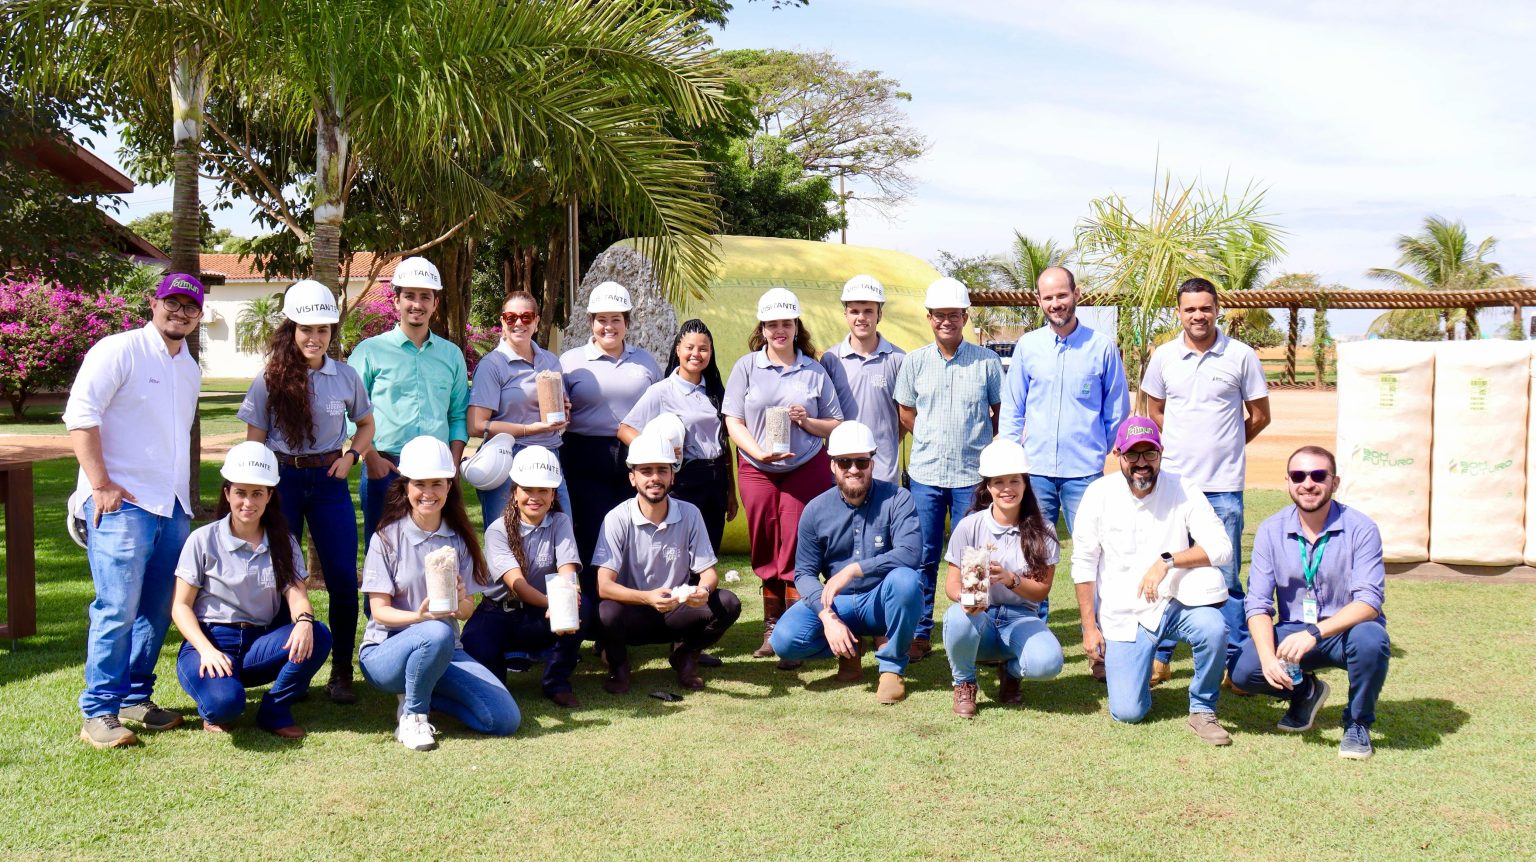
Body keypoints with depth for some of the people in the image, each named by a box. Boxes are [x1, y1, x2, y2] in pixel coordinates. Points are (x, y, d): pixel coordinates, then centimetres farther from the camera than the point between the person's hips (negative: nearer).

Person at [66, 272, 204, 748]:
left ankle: (134, 699, 21)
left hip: (173, 507, 8)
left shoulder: (189, 368, 19)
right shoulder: (118, 351, -5)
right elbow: (80, 416, -12)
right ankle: (98, 713, -3)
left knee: (158, 610, 9)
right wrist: (101, 486, -16)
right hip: (121, 502, -7)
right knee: (118, 608, -11)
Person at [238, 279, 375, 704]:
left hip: (329, 480, 1)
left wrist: (351, 456, -1)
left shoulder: (345, 376, 2)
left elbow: (366, 425, 17)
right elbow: (254, 442, 1)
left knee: (343, 578, -2)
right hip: (282, 478, -1)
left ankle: (341, 672, 11)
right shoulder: (271, 379, -2)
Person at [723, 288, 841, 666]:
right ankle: (772, 628, 18)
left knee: (795, 553, -5)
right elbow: (734, 421, 1)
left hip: (806, 468, -1)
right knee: (765, 552, 6)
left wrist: (807, 421, -12)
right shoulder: (746, 366, 5)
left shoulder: (814, 370, 6)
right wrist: (760, 452, -15)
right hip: (756, 469, 1)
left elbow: (836, 424, 8)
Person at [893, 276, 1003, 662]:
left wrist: (981, 448, 2)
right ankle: (920, 634, 16)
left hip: (972, 475, -1)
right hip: (925, 474, 2)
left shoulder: (987, 362, 0)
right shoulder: (915, 361, 4)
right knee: (923, 557, 6)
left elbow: (1001, 412, 8)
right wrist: (934, 441, 8)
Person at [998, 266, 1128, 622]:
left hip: (1084, 472, -2)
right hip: (1035, 469, 2)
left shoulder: (1102, 346, 1)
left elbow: (1118, 410, 9)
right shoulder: (1027, 346, 6)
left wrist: (1102, 452, 9)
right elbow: (1011, 410, 11)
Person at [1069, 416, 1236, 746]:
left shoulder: (1184, 490, -5)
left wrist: (1167, 561, -28)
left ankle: (1202, 711, -9)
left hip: (1176, 602, 0)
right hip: (1123, 616, 0)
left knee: (1213, 628, -35)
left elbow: (1221, 546, -15)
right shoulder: (1100, 494, -4)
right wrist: (1089, 626, -2)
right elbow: (1083, 563, 1)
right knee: (1127, 711, -9)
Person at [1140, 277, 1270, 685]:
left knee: (1226, 576, 2)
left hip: (1224, 485, -2)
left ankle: (1238, 660, 11)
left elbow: (1260, 416, 7)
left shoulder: (1241, 356, -2)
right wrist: (1184, 447, 11)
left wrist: (1223, 447, 10)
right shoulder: (1163, 357, 5)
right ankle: (1159, 657, 17)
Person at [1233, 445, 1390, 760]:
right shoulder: (1271, 530, -5)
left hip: (1345, 631, -2)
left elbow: (1369, 601, -23)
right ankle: (1306, 692, 14)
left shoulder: (1360, 529, -14)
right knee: (1244, 670, -23)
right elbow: (1258, 603, -9)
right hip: (1293, 633, 2)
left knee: (1370, 639, -36)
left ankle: (1357, 723, -5)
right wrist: (1268, 657, -27)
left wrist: (1314, 634, -39)